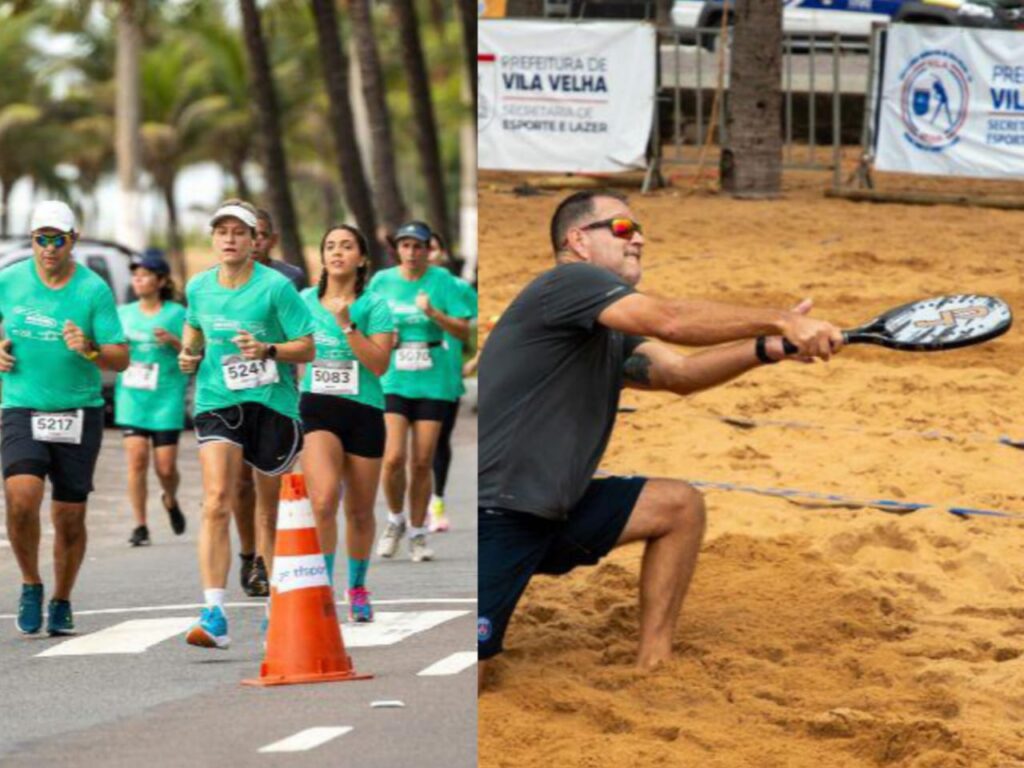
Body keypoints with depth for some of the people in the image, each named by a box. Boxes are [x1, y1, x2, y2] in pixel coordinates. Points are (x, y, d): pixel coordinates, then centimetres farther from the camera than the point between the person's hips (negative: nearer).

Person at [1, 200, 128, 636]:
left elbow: (121, 359, -4)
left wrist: (89, 350, -23)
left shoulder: (94, 289, -3)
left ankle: (61, 602, 24)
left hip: (79, 413, 0)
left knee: (70, 516, 4)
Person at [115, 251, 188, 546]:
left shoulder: (176, 314, 1)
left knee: (165, 467, -2)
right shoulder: (123, 313, 11)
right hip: (131, 397, 2)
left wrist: (173, 342, -16)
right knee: (137, 458, -13)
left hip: (166, 398, -2)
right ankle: (140, 526, -6)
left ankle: (171, 501, 33)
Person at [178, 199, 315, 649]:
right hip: (217, 403, 2)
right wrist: (189, 353, 5)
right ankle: (214, 616, -22)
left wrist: (268, 350, -24)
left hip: (272, 403, -2)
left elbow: (307, 347, -7)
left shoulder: (275, 287, -8)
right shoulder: (198, 288, 4)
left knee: (271, 509, 10)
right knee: (216, 502, -16)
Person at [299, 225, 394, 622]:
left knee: (360, 511, 11)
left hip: (364, 410, 0)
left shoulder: (375, 305, -3)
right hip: (318, 409, 0)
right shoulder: (305, 300, 6)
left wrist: (346, 324, -20)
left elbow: (379, 364, -13)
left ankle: (357, 588, 32)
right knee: (324, 500, -23)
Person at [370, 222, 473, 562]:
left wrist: (433, 313, -17)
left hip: (431, 381, 0)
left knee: (422, 463, 2)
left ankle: (417, 533, 17)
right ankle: (395, 520, 12)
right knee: (394, 458, -13)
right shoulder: (382, 281, 5)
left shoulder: (442, 280, 1)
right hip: (391, 381, 0)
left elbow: (464, 331, -2)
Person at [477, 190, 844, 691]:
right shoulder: (568, 283, -12)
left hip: (554, 509, 10)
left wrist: (767, 348, -9)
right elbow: (668, 320, -26)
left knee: (679, 507, 5)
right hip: (493, 516, -10)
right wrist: (780, 322, -26)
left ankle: (653, 666, 6)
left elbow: (678, 373, 5)